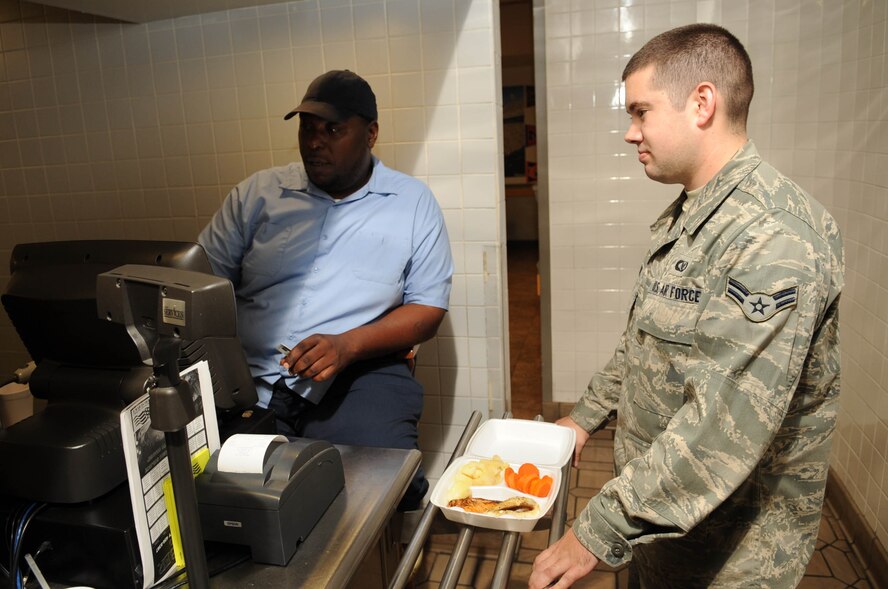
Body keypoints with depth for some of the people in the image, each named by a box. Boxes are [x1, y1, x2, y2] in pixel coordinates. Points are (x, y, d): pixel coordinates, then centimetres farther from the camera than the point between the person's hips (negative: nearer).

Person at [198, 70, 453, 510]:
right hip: (250, 376, 2)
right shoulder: (257, 193, 13)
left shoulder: (412, 202, 8)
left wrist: (347, 345, -14)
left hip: (359, 375, -1)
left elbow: (428, 309, 3)